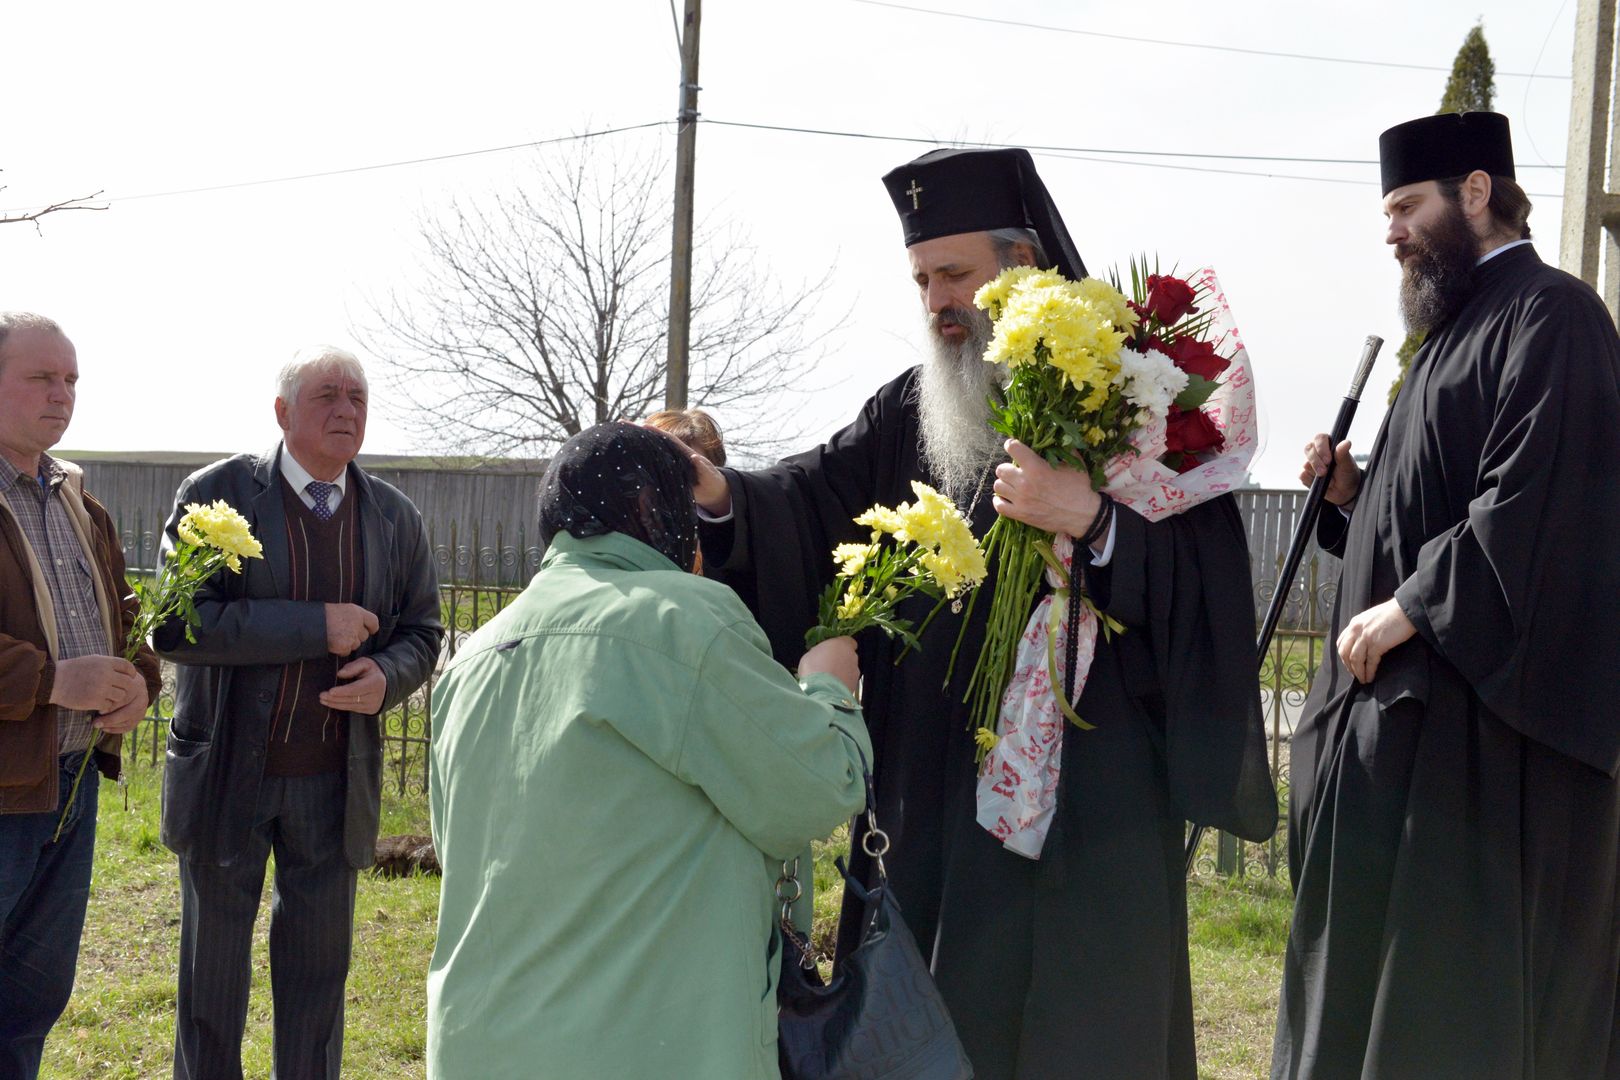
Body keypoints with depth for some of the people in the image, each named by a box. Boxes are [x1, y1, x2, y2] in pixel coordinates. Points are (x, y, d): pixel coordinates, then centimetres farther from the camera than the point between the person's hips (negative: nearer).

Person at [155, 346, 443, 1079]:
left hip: (335, 781, 3)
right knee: (213, 967, 11)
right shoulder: (216, 494, -7)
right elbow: (175, 625, -17)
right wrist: (315, 626, -23)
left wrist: (386, 677, -14)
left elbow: (421, 633, 10)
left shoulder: (394, 518, 5)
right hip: (226, 773, -2)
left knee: (317, 970, 11)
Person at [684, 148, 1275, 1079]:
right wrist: (721, 495, -18)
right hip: (931, 800, 5)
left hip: (1088, 804, -4)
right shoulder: (910, 412, 12)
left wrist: (1095, 522, -27)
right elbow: (811, 505, 0)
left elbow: (1211, 572, -13)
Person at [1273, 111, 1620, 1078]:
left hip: (1485, 718, -10)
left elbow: (1538, 508, -23)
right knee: (1384, 974, 15)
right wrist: (1353, 494, 6)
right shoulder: (1465, 325, 19)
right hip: (1417, 713, 10)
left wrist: (1409, 609, -18)